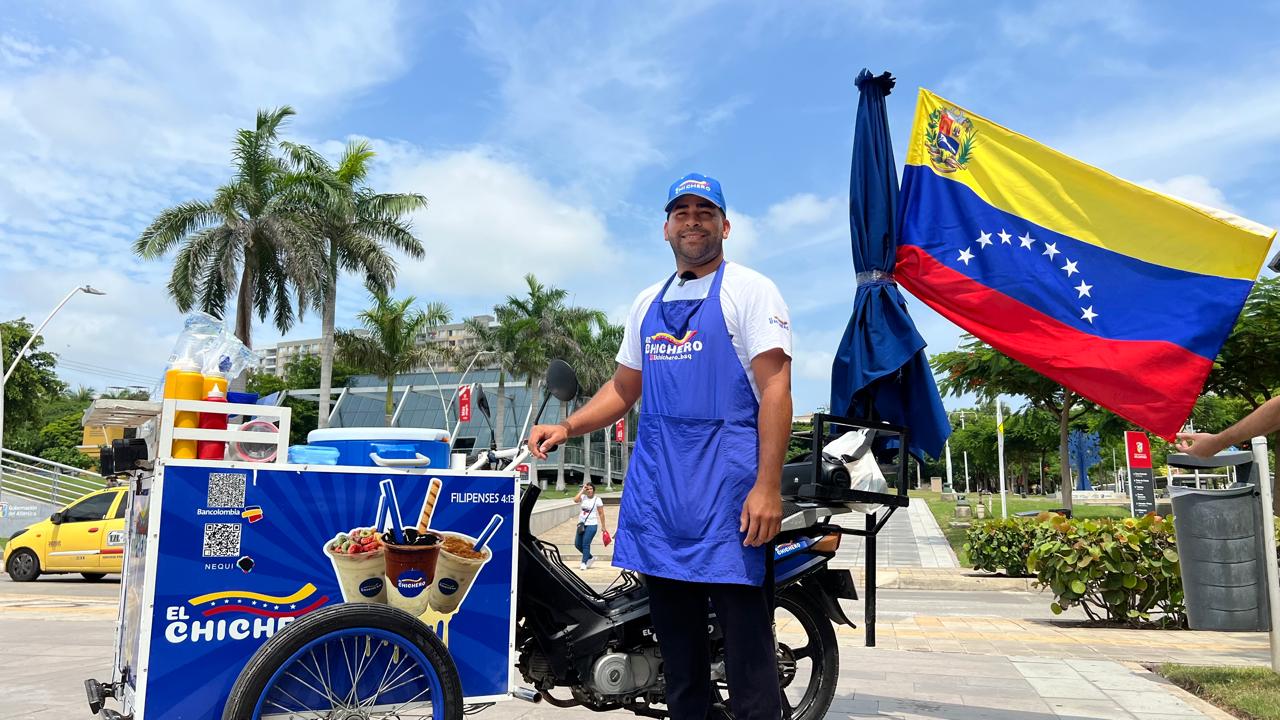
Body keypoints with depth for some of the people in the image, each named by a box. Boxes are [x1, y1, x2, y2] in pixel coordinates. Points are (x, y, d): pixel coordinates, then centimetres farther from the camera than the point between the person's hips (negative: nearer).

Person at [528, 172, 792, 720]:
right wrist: (566, 428, 10)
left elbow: (775, 388, -9)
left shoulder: (750, 290, 0)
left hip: (726, 479, -6)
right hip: (655, 481, 6)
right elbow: (624, 388, 25)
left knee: (745, 632, -7)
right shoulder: (648, 302, 20)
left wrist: (768, 485, -18)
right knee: (675, 635, 11)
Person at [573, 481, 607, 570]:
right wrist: (582, 490, -11)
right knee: (577, 544, 7)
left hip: (591, 525, -5)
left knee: (585, 544, -10)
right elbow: (575, 499, -17)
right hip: (581, 524, 5)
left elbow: (601, 514, 0)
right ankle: (590, 558, 25)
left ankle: (584, 563, -1)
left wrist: (603, 526, -1)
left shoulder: (597, 500, -3)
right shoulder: (583, 497, 5)